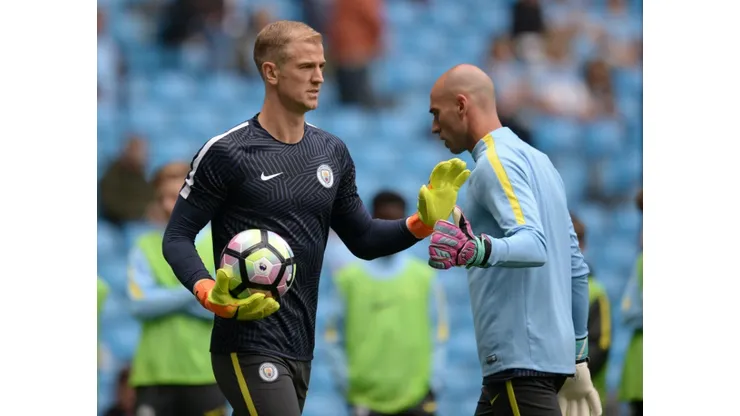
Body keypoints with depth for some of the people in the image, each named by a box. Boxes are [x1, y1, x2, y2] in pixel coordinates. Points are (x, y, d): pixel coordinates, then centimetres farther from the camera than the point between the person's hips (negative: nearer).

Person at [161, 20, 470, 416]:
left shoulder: (332, 153, 11)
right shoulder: (225, 153, -8)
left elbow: (363, 241, 17)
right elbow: (177, 238, -6)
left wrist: (421, 223, 1)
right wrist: (210, 293, -23)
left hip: (299, 350, 7)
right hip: (248, 348, -7)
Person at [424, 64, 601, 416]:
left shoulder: (496, 163, -9)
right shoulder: (537, 160, 20)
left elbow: (534, 244, -24)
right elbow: (576, 267, 22)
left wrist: (475, 250, -43)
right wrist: (578, 351, 26)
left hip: (520, 357, -10)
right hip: (552, 355, 10)